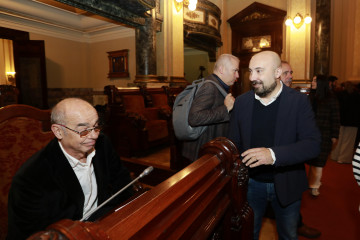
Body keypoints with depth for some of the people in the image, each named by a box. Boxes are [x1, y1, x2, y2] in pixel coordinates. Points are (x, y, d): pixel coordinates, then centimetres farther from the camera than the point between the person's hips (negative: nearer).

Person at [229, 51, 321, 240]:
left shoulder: (299, 101, -12)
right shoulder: (241, 102, -5)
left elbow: (312, 144, -20)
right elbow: (234, 143, -1)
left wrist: (273, 154, -35)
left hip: (286, 185, -1)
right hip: (251, 183, 2)